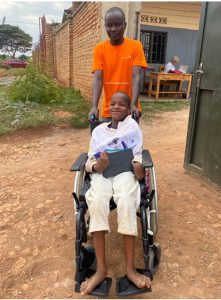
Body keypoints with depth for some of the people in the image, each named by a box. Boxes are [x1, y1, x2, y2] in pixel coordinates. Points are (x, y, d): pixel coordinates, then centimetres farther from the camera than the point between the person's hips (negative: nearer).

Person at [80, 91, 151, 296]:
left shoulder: (133, 126, 18)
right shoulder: (98, 130, 21)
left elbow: (137, 154, 8)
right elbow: (89, 160, 12)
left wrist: (138, 167, -17)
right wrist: (97, 166, -13)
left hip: (125, 171, -1)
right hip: (102, 173, 2)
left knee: (126, 202, -34)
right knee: (97, 203, -32)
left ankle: (130, 268, -25)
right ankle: (101, 268, -26)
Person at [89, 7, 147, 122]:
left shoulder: (136, 46, -2)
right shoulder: (99, 49, 0)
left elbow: (136, 77, -10)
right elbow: (97, 79, -9)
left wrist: (133, 105, -23)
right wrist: (94, 106, -23)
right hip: (108, 110, 1)